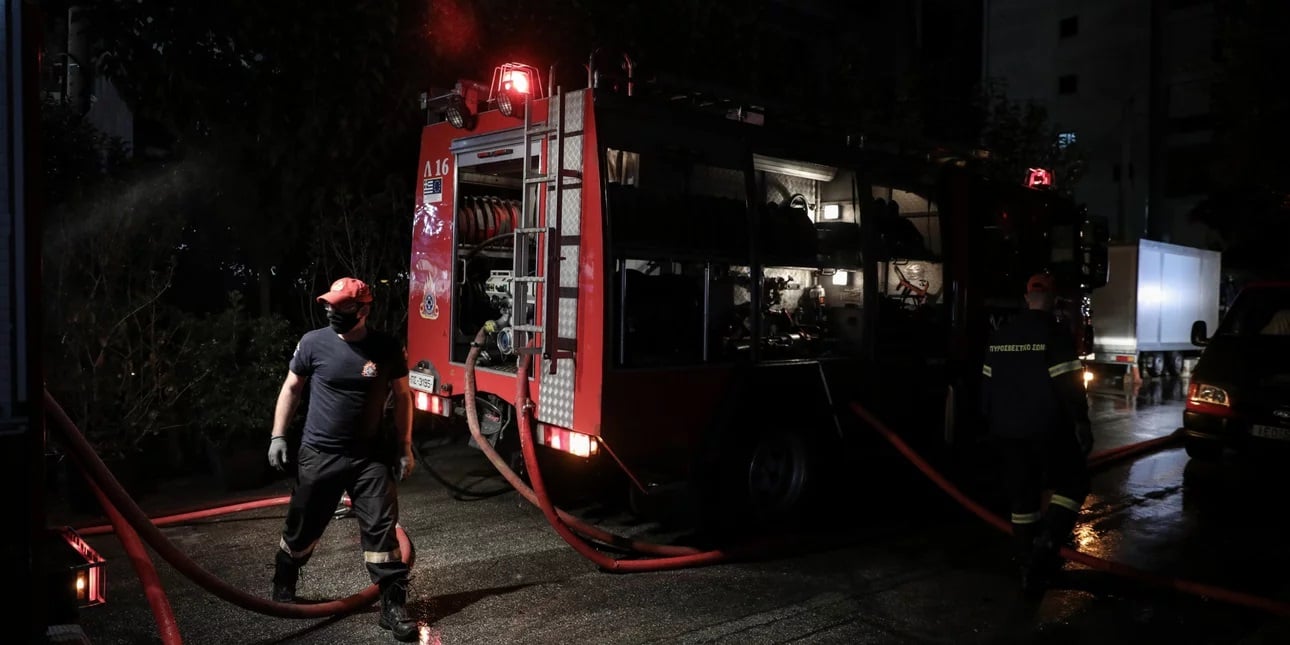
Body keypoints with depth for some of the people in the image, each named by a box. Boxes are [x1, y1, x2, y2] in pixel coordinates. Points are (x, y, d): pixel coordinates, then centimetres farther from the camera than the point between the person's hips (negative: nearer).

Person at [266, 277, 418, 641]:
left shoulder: (388, 349, -6)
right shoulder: (313, 342, -6)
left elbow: (402, 397, 4)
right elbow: (291, 388, 6)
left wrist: (404, 447, 2)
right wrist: (277, 436, 3)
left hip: (370, 457, 0)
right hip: (318, 455, 1)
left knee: (381, 528, -2)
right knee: (302, 527, 14)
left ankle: (393, 605, 6)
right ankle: (283, 587, 40)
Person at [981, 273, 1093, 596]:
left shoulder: (1000, 336, 10)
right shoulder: (1056, 335, -10)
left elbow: (987, 385, 14)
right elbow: (1069, 385, -16)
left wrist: (994, 421, 22)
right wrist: (1082, 423, -7)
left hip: (1008, 430, 6)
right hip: (1048, 429, -5)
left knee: (1022, 498, 11)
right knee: (1073, 483, 10)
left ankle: (1029, 568, 15)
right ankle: (1046, 542, -10)